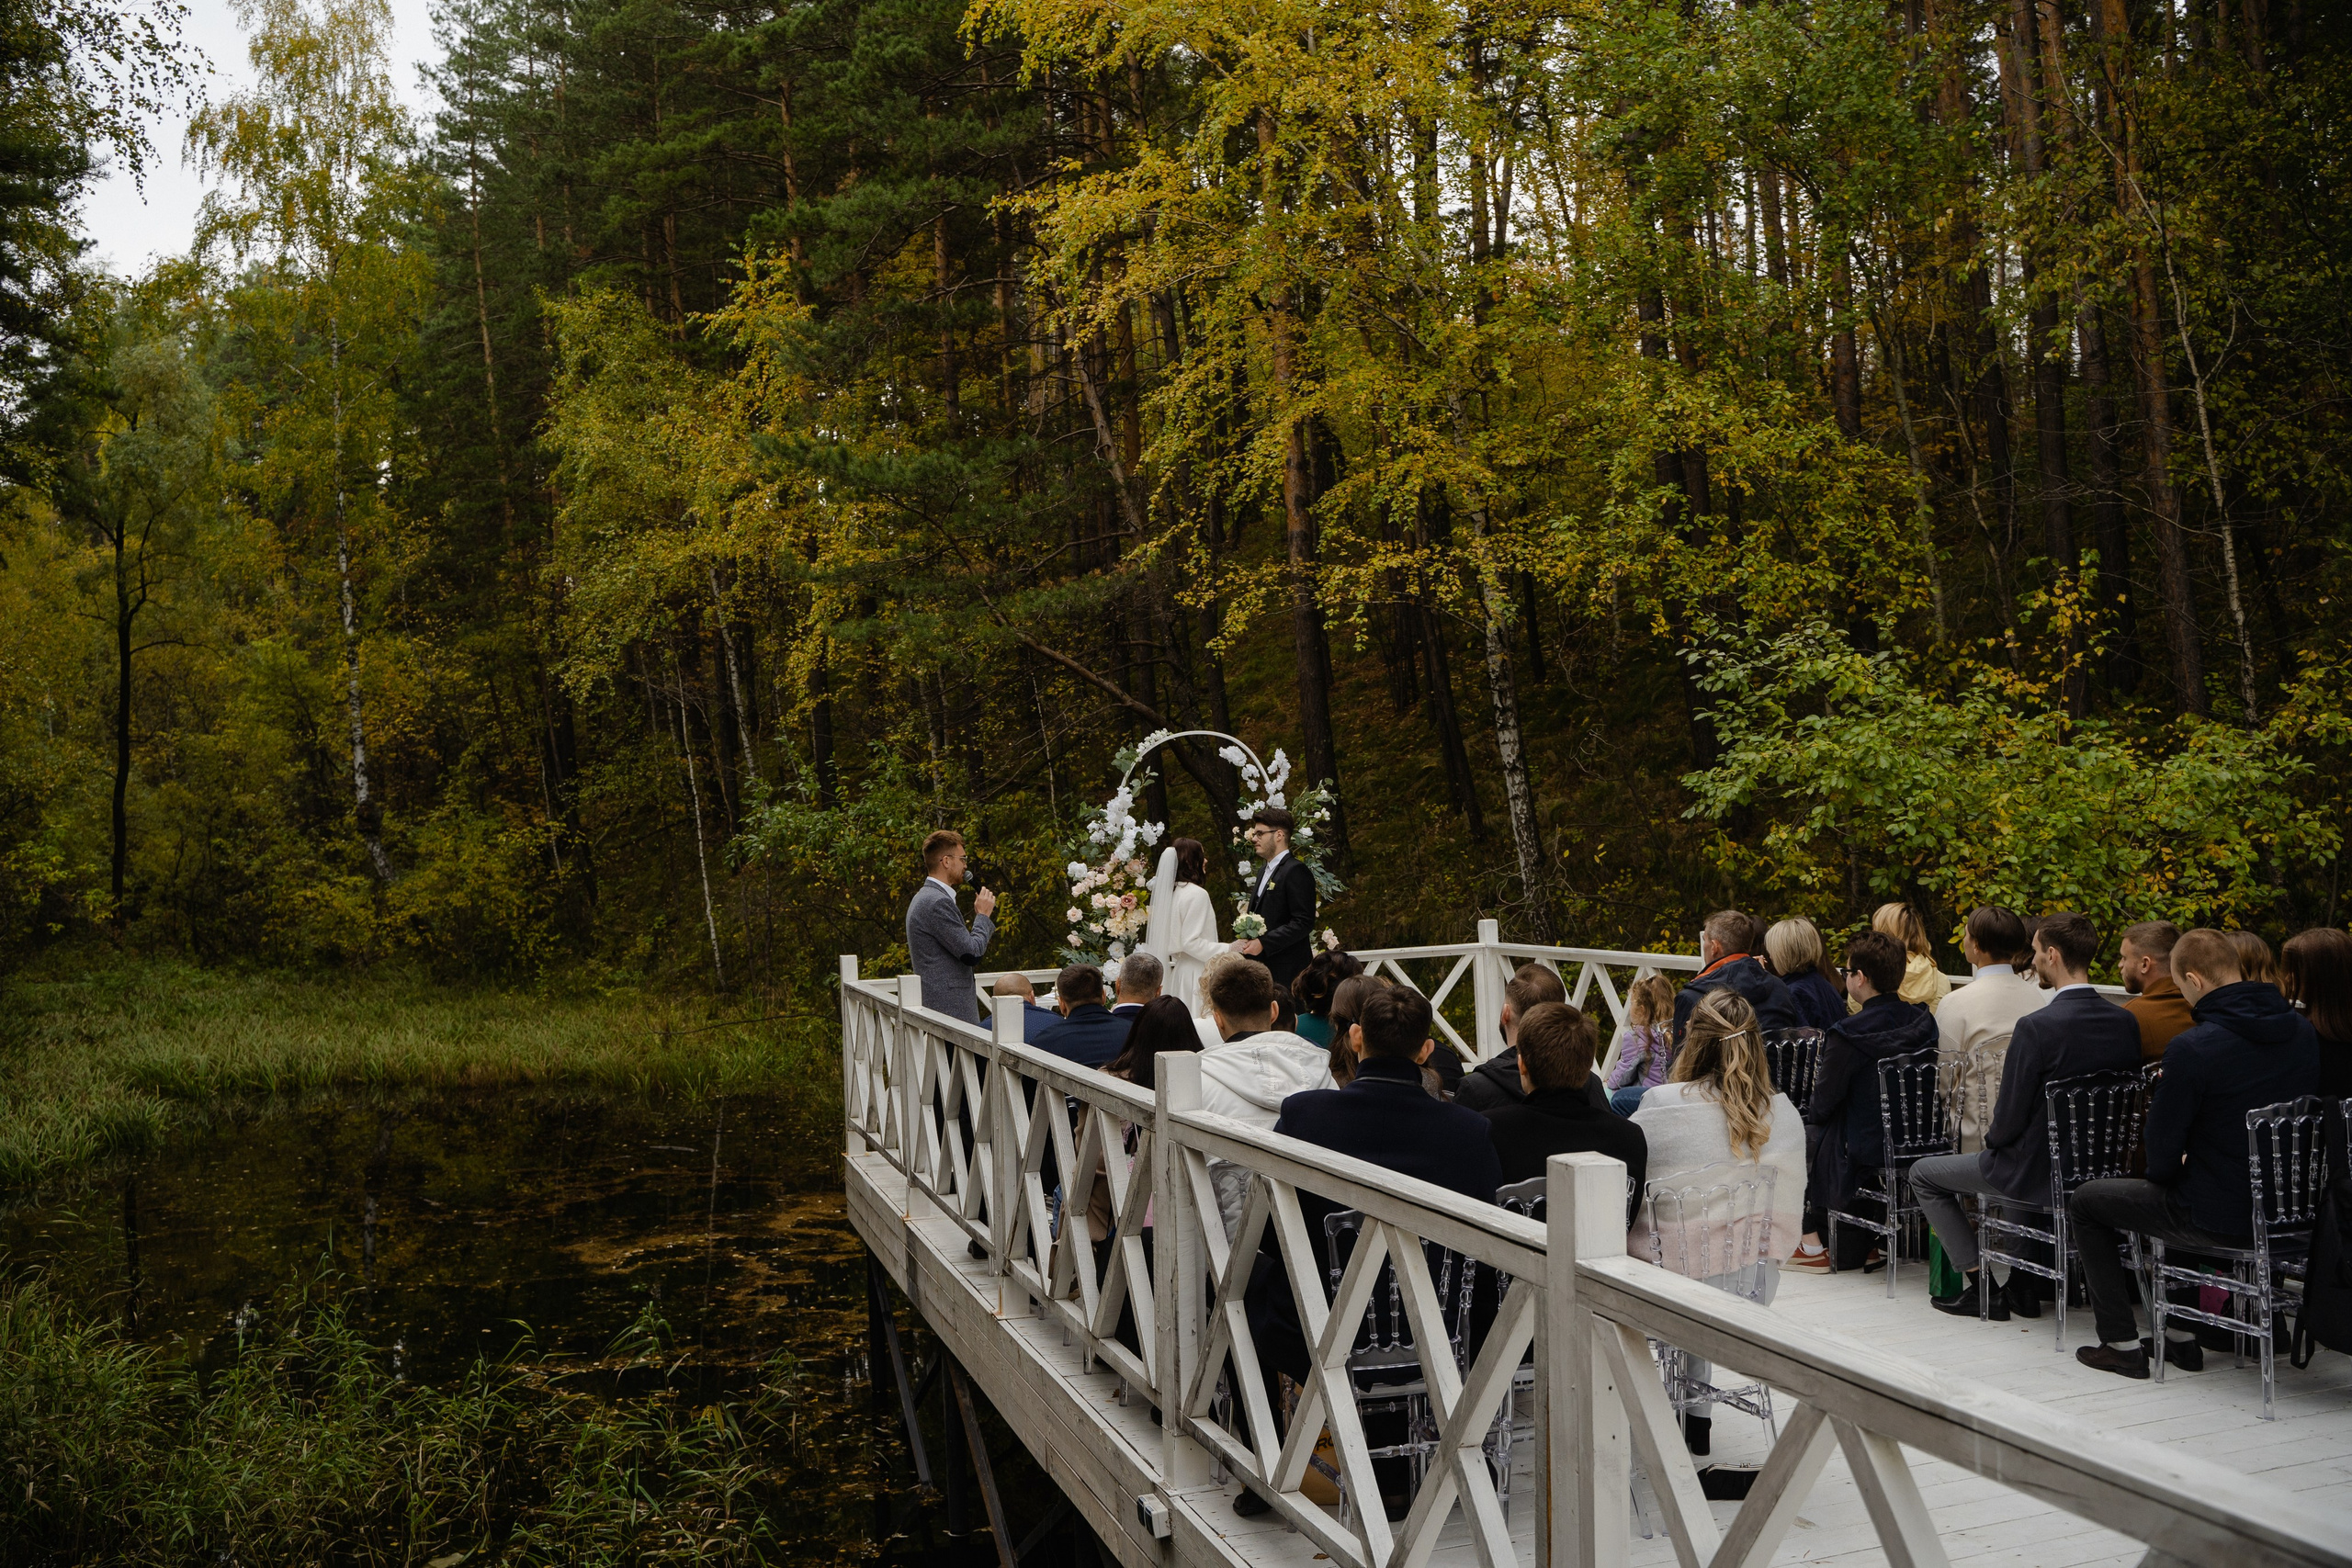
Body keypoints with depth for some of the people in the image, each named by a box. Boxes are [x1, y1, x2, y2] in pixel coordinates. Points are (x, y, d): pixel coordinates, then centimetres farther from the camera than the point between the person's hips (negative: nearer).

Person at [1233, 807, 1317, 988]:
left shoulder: (1296, 871, -10)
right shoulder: (1264, 872, 21)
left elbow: (1303, 922, -17)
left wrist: (1263, 943, -20)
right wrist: (1248, 942, 5)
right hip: (1262, 969, 9)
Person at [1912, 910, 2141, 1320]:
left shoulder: (2036, 1027, -25)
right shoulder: (2125, 1022, -5)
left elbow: (2010, 1118, -21)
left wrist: (1993, 1139, 4)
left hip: (2041, 1176, -7)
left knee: (1924, 1173, 14)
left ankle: (1979, 1285, 11)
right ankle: (2024, 1285, 33)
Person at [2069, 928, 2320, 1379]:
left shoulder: (2191, 1048, -24)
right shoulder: (2303, 1032, -1)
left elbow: (2162, 1158, -16)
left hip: (2218, 1219, -7)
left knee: (2085, 1202, 15)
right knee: (2175, 1192, 36)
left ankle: (2122, 1345, 17)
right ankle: (2180, 1338, 35)